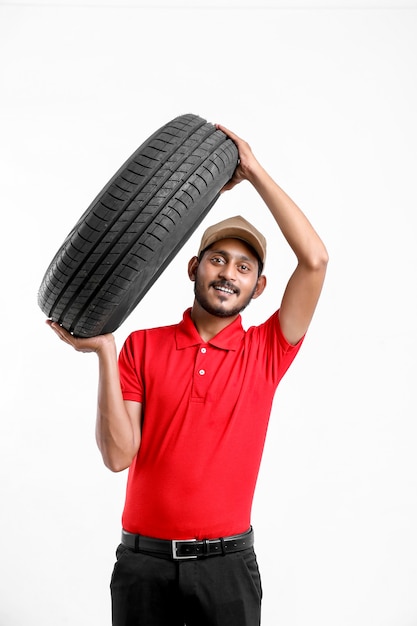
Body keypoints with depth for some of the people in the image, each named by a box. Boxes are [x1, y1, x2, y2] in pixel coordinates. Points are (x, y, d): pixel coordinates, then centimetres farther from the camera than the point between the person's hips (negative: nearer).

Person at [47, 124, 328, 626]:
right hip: (143, 559, 0)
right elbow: (118, 454, -7)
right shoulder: (142, 346, 2)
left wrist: (254, 172, -9)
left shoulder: (265, 353, 1)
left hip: (228, 562, 0)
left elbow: (314, 259, -11)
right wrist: (104, 355, -17)